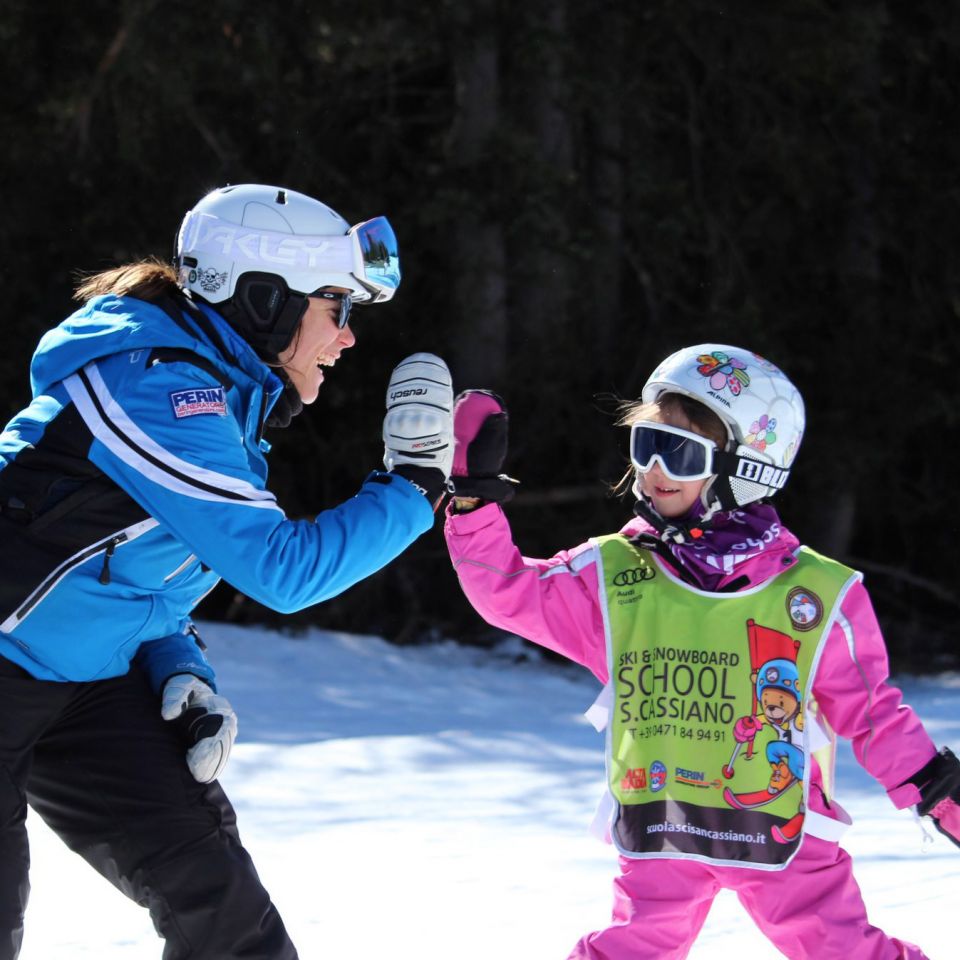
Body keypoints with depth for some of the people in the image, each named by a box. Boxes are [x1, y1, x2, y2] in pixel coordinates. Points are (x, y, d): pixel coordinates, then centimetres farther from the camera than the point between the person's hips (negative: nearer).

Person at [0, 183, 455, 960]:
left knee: (210, 885, -1)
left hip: (86, 682, 9)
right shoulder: (158, 387, -23)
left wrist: (184, 677, -2)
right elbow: (281, 568, -26)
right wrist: (413, 488, -17)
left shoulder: (223, 399, 9)